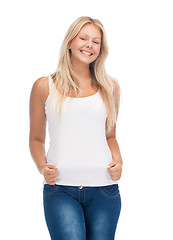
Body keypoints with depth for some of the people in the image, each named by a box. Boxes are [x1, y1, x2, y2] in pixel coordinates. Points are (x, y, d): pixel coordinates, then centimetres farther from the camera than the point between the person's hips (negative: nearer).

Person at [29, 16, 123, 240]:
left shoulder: (110, 87, 12)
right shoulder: (44, 86, 7)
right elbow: (36, 138, 13)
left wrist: (118, 160, 3)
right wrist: (42, 167, -5)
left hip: (104, 188, 2)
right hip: (60, 189, -2)